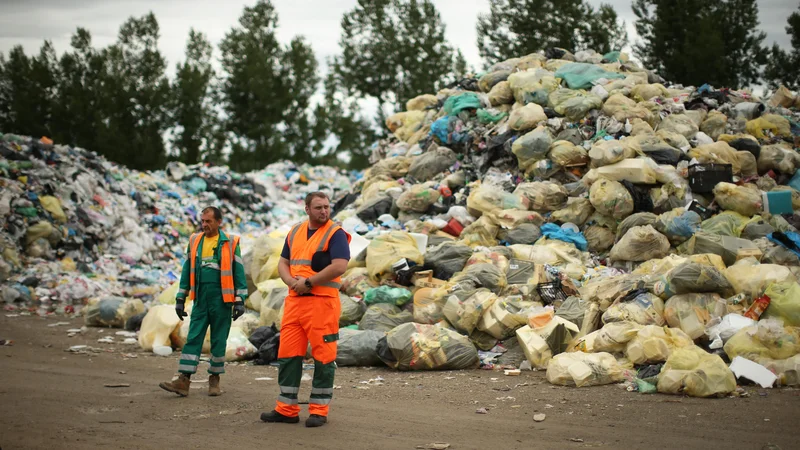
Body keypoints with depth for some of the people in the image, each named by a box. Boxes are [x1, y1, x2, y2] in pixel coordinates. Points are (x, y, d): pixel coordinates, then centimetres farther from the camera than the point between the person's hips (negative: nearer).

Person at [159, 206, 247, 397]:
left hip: (221, 299, -3)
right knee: (193, 339, -2)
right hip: (200, 299, 3)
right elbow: (187, 270, 13)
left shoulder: (230, 242, -1)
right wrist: (180, 299, 11)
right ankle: (183, 381, -6)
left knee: (219, 340, 5)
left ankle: (214, 379, 16)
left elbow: (238, 272, 0)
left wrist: (240, 300, -5)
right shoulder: (195, 241, 9)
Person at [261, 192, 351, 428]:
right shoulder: (295, 232, 15)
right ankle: (286, 409, 14)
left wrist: (308, 282, -14)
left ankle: (319, 411, 5)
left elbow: (339, 266, -17)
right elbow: (283, 263, 17)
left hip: (322, 302, -6)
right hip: (294, 301, 7)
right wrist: (292, 281, -5)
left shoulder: (335, 234, -5)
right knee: (288, 354, 7)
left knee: (323, 356, -2)